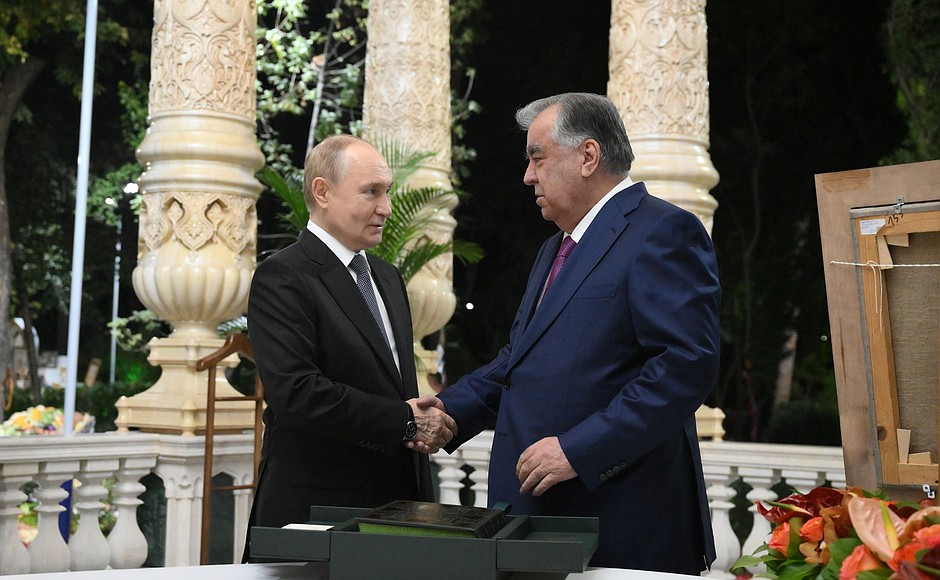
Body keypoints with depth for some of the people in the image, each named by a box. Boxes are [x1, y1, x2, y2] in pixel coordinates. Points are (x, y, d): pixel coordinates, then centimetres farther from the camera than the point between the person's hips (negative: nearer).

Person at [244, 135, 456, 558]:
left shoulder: (387, 277, 17)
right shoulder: (281, 279, -11)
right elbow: (295, 393, -22)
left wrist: (424, 423, 0)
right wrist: (404, 422, -17)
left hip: (396, 500, 7)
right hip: (317, 504, -7)